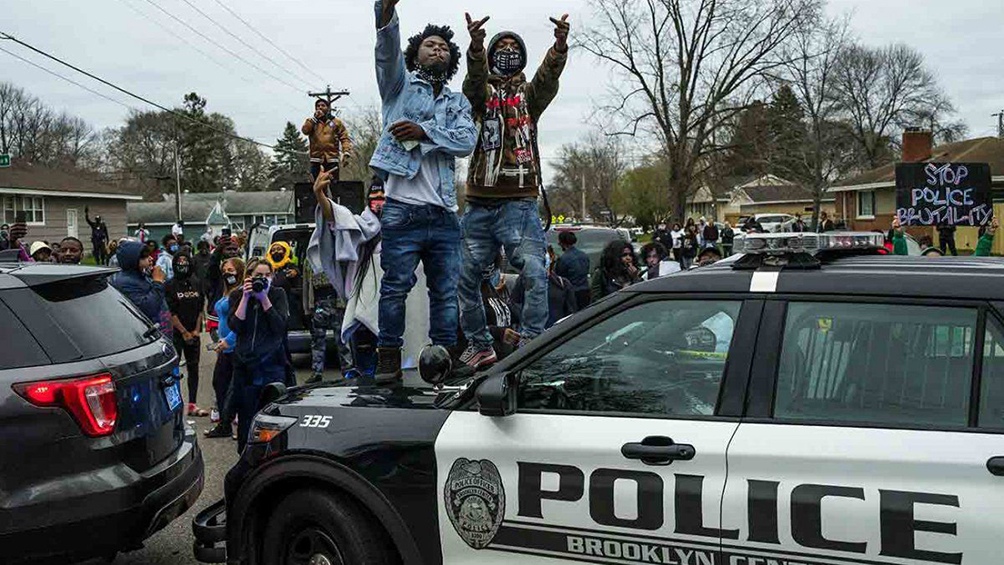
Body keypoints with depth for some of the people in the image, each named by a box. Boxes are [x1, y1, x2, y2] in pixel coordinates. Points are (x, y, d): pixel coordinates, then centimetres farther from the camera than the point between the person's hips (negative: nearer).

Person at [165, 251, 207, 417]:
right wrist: (184, 332, -10)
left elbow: (201, 308, 10)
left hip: (193, 334, 5)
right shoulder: (170, 286, -6)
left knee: (193, 368, 7)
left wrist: (196, 330, 0)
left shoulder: (196, 284, 8)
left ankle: (192, 404, 14)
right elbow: (171, 312, -9)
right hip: (175, 333, -5)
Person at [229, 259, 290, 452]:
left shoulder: (278, 294, 4)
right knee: (245, 413, 5)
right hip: (244, 362, 1)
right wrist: (245, 297, -11)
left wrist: (264, 298, -12)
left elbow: (280, 325, -9)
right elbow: (235, 326, -7)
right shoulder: (237, 296, 7)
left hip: (272, 362, -1)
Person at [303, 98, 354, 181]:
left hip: (332, 160, -1)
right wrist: (315, 117, -5)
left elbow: (345, 138, 2)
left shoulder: (336, 122, 10)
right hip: (316, 160, 1)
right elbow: (305, 130, -6)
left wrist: (346, 153, -13)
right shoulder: (311, 121, 15)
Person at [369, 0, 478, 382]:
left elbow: (468, 141, 1)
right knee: (395, 286, -5)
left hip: (444, 214, 4)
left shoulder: (458, 103, 21)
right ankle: (389, 358, 2)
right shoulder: (400, 85, 13)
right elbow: (387, 47, -8)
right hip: (403, 210, -4)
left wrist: (425, 131, -13)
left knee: (446, 291, 5)